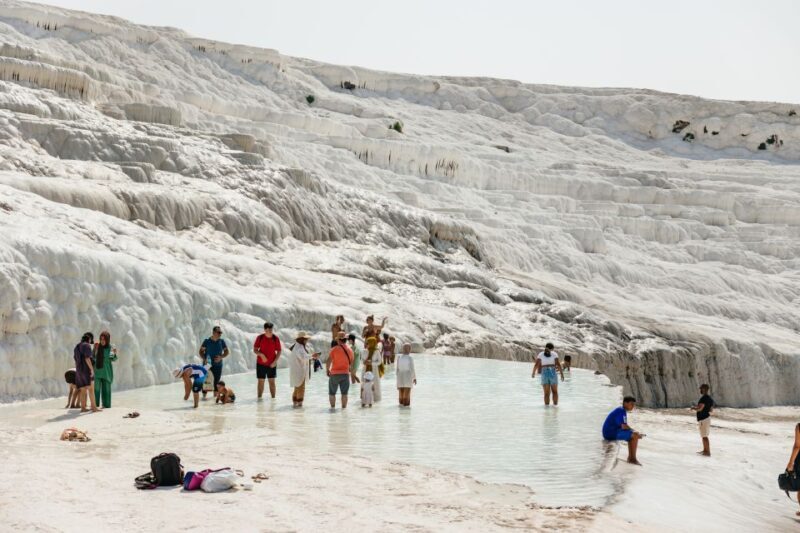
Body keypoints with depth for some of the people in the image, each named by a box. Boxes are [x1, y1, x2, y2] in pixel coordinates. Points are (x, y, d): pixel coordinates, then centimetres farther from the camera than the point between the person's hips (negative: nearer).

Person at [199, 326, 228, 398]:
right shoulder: (207, 341, -4)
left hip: (218, 365, 2)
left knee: (216, 381, 4)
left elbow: (226, 352, 9)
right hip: (207, 365, -2)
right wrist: (204, 359, -17)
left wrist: (221, 357, -9)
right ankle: (204, 395, 1)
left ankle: (215, 395, 15)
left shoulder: (222, 341, 2)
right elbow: (201, 351, 0)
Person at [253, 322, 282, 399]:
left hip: (272, 364, 0)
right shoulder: (260, 338, -5)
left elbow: (279, 351, 0)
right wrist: (261, 355, -20)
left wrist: (275, 361, -12)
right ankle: (259, 398, 9)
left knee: (272, 381, 2)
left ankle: (273, 398, 6)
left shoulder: (275, 338, -4)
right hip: (261, 363, 0)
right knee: (261, 381, 3)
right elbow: (255, 349, -2)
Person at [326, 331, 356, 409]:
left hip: (335, 374, -3)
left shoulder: (334, 349, -11)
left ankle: (332, 406, 7)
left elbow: (328, 362, -13)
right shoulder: (349, 350, 2)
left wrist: (327, 370, 2)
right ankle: (344, 407, 7)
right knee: (344, 393, 7)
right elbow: (351, 362, 10)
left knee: (332, 392, 10)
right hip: (345, 373, 3)